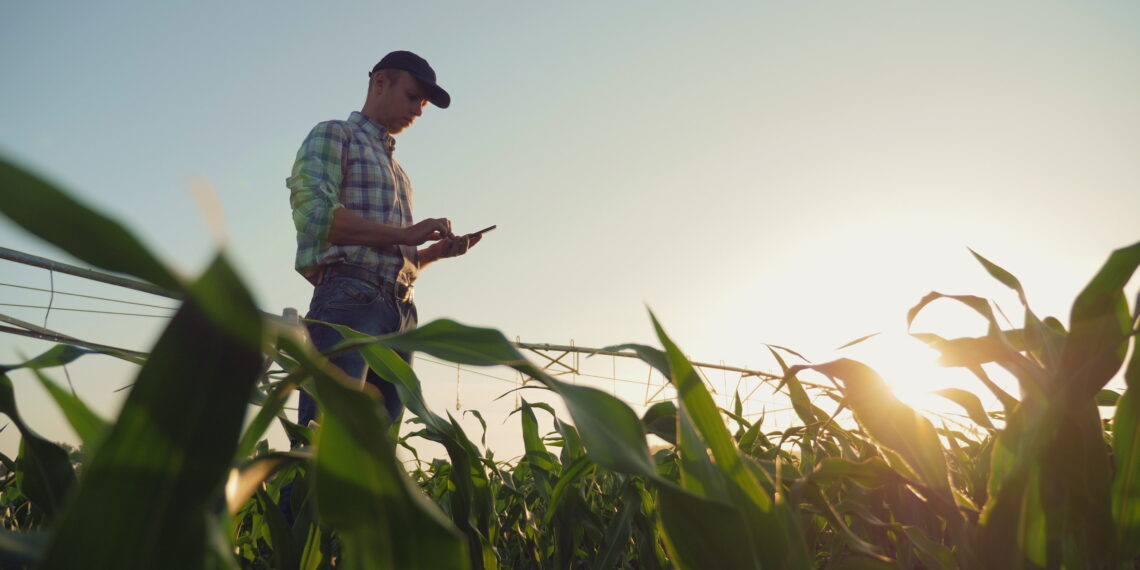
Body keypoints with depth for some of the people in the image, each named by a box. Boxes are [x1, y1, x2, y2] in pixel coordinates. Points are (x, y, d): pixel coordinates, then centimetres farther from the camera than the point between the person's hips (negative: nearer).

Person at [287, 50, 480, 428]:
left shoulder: (397, 171, 31)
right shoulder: (334, 136, 9)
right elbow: (314, 213, -9)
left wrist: (438, 250, 8)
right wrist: (405, 234, -9)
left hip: (400, 312, 8)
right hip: (349, 298, -7)